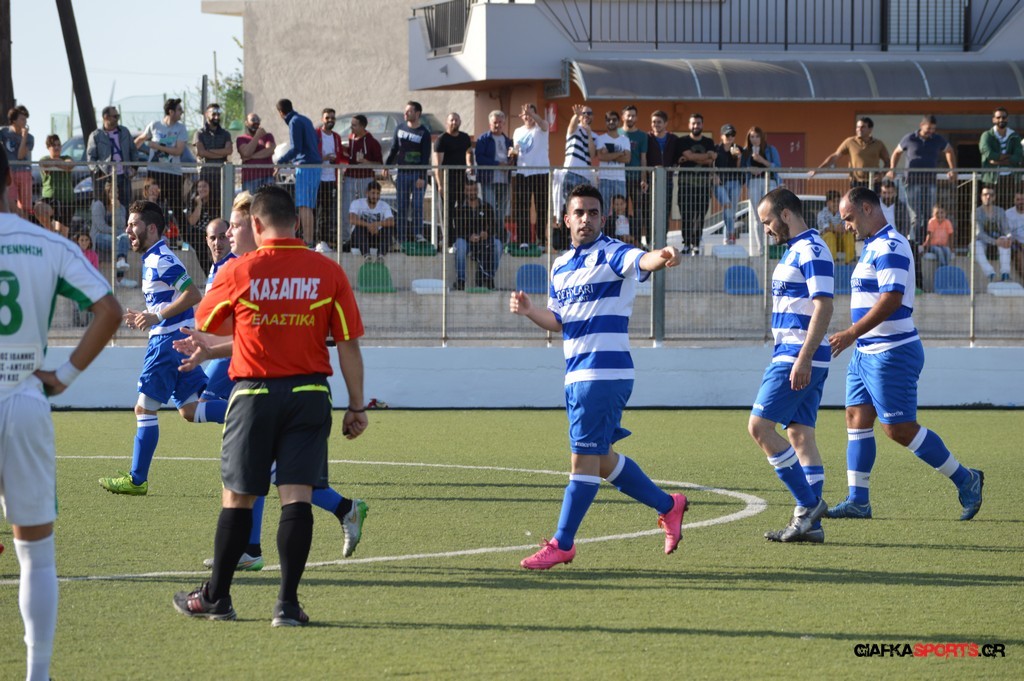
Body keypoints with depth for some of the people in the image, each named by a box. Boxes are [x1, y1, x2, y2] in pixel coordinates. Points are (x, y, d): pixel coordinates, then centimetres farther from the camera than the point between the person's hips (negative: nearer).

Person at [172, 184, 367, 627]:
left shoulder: (238, 272, -6)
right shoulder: (328, 273, -2)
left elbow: (205, 323, 12)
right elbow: (348, 345, -1)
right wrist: (356, 406, 6)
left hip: (254, 395, -1)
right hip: (309, 395, 1)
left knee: (238, 497, 8)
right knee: (297, 496, -1)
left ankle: (216, 596, 17)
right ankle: (288, 603, -5)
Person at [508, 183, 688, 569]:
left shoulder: (610, 254, -9)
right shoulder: (560, 266, 16)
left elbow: (639, 261, -31)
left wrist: (659, 258, -54)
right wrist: (529, 311, 2)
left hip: (605, 373, -9)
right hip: (576, 374, 9)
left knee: (585, 458, -6)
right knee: (601, 460, 16)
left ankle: (563, 544, -1)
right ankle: (668, 506, 29)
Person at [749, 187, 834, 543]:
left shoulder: (812, 251, -13)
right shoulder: (797, 250, 18)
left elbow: (823, 307, -21)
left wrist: (803, 359, -26)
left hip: (799, 356, -10)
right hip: (792, 356, 10)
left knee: (760, 427, -11)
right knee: (800, 434, 7)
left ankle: (808, 504, -9)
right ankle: (810, 523, 6)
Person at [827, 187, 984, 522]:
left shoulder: (890, 247, -17)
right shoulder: (874, 246, 16)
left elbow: (892, 299, -26)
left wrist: (851, 333, -28)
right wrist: (855, 337, 20)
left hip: (891, 353, -10)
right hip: (867, 353, 10)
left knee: (899, 429, -8)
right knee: (857, 418, 6)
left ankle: (965, 479, 4)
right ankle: (857, 500, 6)